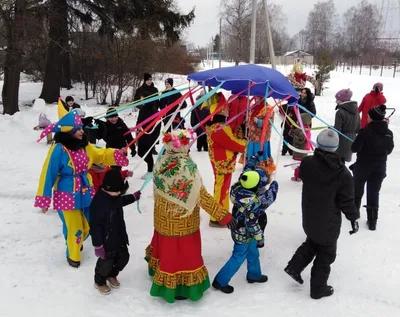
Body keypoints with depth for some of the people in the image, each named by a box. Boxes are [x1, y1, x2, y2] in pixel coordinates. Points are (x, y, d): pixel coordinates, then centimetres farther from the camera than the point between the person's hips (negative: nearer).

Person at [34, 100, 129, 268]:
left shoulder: (84, 145, -2)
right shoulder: (59, 149, -22)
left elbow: (101, 155, 14)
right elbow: (48, 175, -16)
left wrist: (118, 154, -3)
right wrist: (43, 199, -11)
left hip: (86, 193, 7)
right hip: (67, 196, -7)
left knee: (87, 225, 20)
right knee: (74, 227, 8)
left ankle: (76, 244, 51)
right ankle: (73, 256, 34)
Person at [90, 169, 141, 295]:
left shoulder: (115, 196, -2)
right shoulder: (98, 202, -30)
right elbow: (95, 226, -26)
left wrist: (133, 197, 31)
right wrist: (98, 245, -23)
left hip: (119, 236, 8)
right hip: (107, 240, -8)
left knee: (124, 257, 18)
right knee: (106, 261, 7)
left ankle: (111, 275, 45)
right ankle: (99, 281, 35)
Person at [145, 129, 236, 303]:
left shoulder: (161, 163, -8)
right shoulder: (186, 168, -27)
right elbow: (202, 196, -25)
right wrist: (222, 214, -19)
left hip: (164, 218, 7)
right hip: (182, 222, -7)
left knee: (167, 247, 26)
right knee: (182, 252, 11)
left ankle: (165, 280, 49)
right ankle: (178, 287, 27)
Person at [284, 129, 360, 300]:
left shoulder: (307, 163, -15)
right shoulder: (342, 173, -22)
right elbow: (347, 200, -15)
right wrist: (353, 218, 1)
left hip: (309, 219, 4)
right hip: (329, 223, -4)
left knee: (311, 243, 31)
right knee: (326, 255, 15)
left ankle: (294, 267, 23)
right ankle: (318, 289, 26)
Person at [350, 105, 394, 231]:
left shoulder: (365, 131, -21)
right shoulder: (389, 133, -5)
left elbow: (354, 148, -17)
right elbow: (389, 150, 7)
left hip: (363, 166, -3)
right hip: (380, 168, 3)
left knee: (357, 190, 19)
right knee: (374, 193, 12)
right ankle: (372, 221, 16)